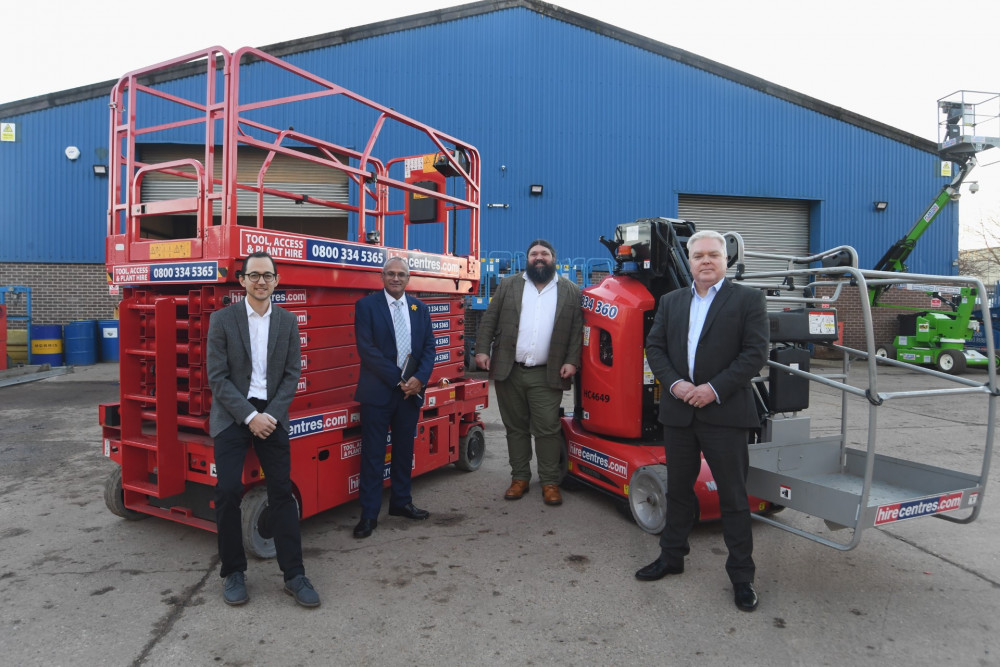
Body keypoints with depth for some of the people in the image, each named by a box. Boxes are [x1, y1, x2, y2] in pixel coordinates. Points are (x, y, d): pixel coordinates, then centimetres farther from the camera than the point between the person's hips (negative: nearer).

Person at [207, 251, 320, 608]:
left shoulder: (288, 321, 5)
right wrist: (249, 416, -15)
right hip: (232, 415, -2)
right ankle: (233, 572, 13)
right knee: (229, 491, -7)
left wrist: (271, 414, -9)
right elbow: (217, 377, -7)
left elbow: (292, 374, 3)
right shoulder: (222, 319, -3)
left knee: (282, 492, 1)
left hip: (272, 414, 2)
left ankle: (294, 574, 9)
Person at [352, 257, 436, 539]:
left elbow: (429, 347, 6)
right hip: (378, 391, -4)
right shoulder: (366, 305, -4)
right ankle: (369, 514, 11)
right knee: (373, 454, 1)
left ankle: (401, 502, 30)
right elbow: (367, 349, -12)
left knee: (404, 450, 15)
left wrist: (419, 379, -11)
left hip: (411, 390, 4)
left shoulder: (420, 308, 9)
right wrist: (398, 380, -15)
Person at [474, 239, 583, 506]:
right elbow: (489, 320, 6)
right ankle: (519, 478, 22)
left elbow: (577, 330, 4)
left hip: (547, 375, -1)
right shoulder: (508, 285, 8)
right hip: (508, 371, 2)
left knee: (548, 429, -1)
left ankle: (550, 482, 12)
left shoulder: (570, 291, 6)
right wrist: (482, 349, -3)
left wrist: (572, 361, -5)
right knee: (516, 428, 10)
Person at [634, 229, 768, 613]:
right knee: (678, 489, 16)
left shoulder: (748, 300, -1)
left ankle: (741, 575, 18)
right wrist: (674, 383, -9)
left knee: (733, 496, 4)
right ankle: (672, 556, 33)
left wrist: (715, 388, -16)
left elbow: (755, 353, -9)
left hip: (725, 414, -4)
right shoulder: (671, 302, 11)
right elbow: (654, 347, 8)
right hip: (678, 412, 4)